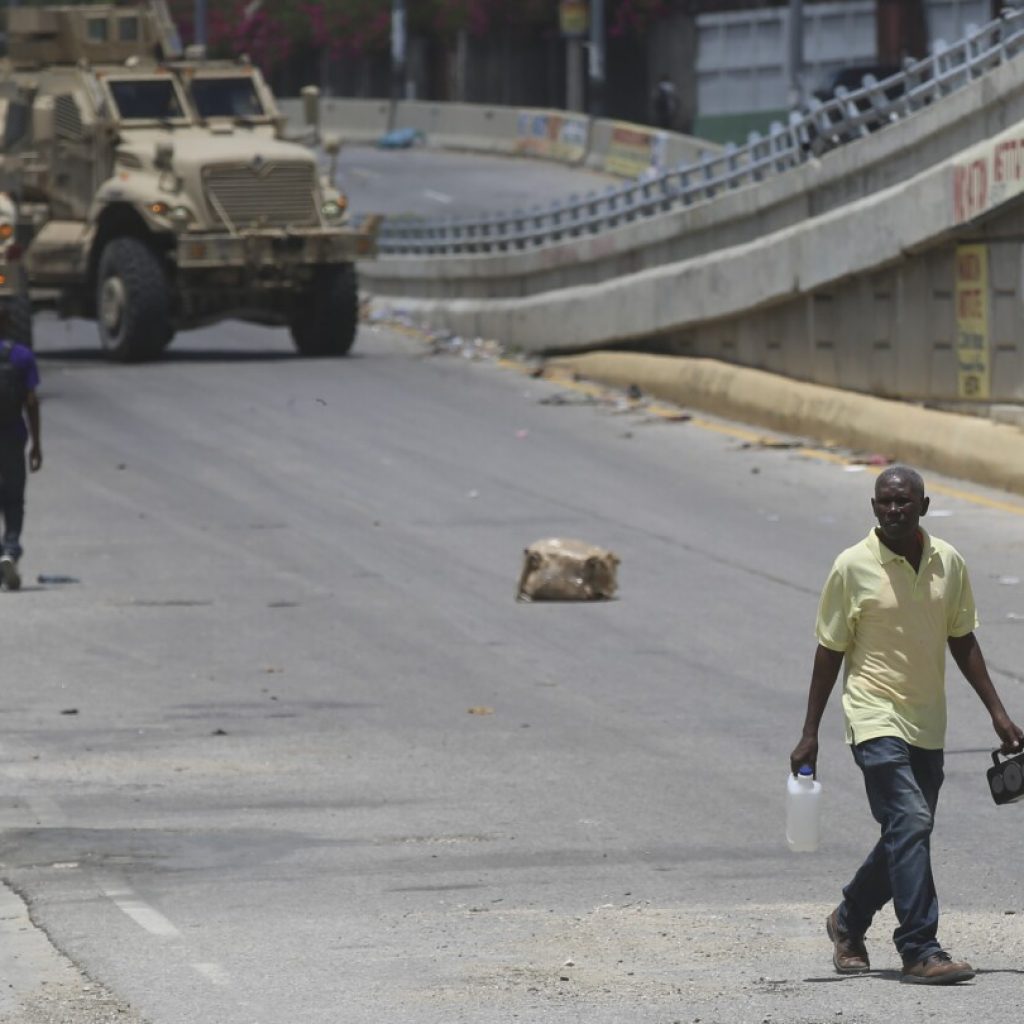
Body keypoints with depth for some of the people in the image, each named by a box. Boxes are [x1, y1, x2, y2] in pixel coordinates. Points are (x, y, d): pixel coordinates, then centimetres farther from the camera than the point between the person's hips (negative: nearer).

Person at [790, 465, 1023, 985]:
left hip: (928, 725, 5)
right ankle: (920, 951, -19)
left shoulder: (948, 562, 4)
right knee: (910, 824, -19)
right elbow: (830, 652, -2)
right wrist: (809, 735, -2)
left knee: (906, 836, 12)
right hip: (876, 720, -5)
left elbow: (962, 641, 14)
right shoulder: (852, 567, -8)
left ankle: (848, 921, 36)